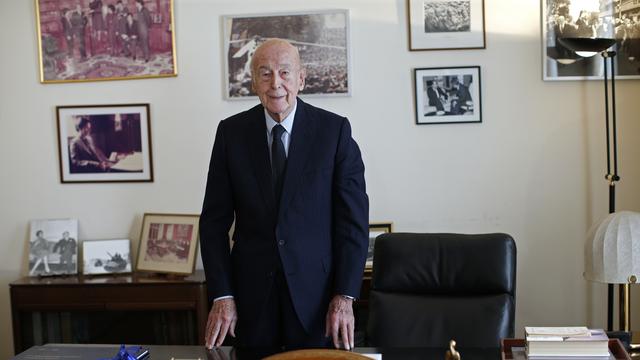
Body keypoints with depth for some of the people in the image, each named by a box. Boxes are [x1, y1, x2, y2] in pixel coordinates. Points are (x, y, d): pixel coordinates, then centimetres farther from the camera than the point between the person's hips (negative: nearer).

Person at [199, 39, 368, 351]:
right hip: (252, 291, 2)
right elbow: (215, 219, 2)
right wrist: (221, 295, -5)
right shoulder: (231, 132, 0)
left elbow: (353, 218, -5)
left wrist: (344, 296, -11)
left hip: (317, 290, -1)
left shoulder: (335, 130, -5)